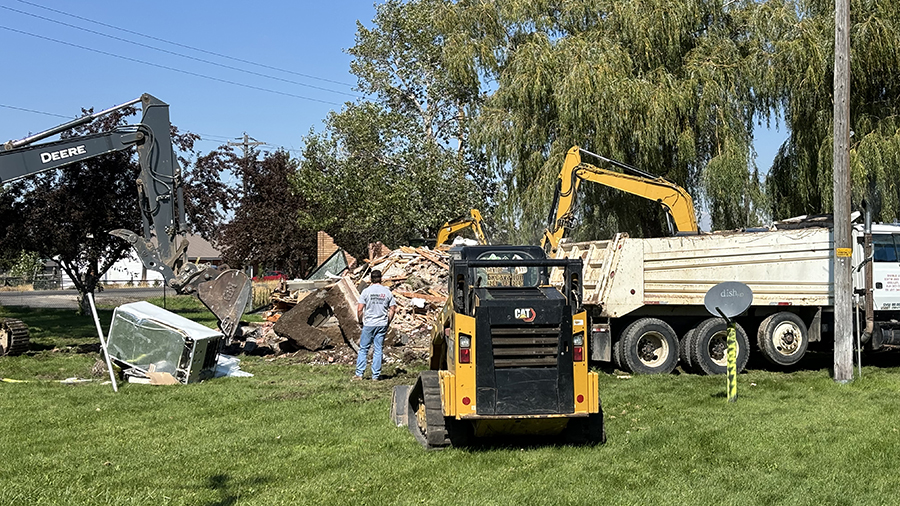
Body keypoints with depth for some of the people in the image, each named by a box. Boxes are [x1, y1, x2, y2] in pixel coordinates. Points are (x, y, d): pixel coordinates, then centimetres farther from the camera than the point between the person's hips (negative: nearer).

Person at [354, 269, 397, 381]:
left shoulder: (366, 291, -5)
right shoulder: (387, 292, 2)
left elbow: (359, 309, -8)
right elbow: (393, 309, 3)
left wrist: (360, 321, 7)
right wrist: (388, 322, 14)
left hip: (369, 325, -2)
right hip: (382, 325, 2)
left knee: (363, 349, 6)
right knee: (378, 350, 7)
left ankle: (359, 374, 5)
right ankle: (376, 375, 9)